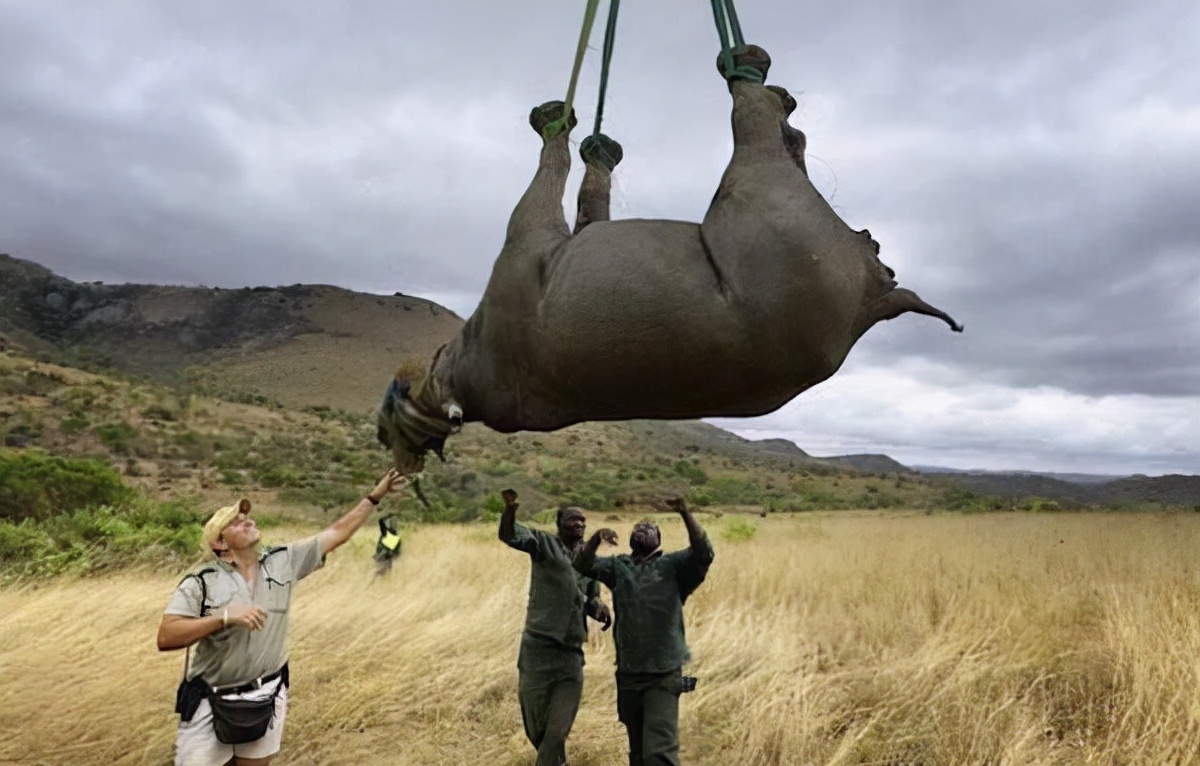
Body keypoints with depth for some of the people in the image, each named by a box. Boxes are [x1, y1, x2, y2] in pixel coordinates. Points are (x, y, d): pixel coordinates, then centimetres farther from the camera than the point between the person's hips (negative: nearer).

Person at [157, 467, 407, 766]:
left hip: (266, 699, 3)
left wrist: (374, 496, 1)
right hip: (212, 703, -3)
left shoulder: (284, 561, -2)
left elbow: (336, 532, 1)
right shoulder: (201, 583, -11)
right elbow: (165, 638, -19)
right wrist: (224, 615, -28)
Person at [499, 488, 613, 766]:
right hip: (538, 648, -4)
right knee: (536, 724, 11)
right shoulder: (544, 543, -6)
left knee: (557, 731, 6)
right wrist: (509, 509, -45)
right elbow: (509, 535, -23)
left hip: (571, 654, 4)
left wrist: (600, 608, -3)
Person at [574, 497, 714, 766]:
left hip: (663, 677, -4)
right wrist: (596, 538, -24)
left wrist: (686, 514, -31)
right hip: (628, 675, 4)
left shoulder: (672, 566, -2)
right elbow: (583, 566, -4)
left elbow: (703, 553, -18)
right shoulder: (618, 567, 8)